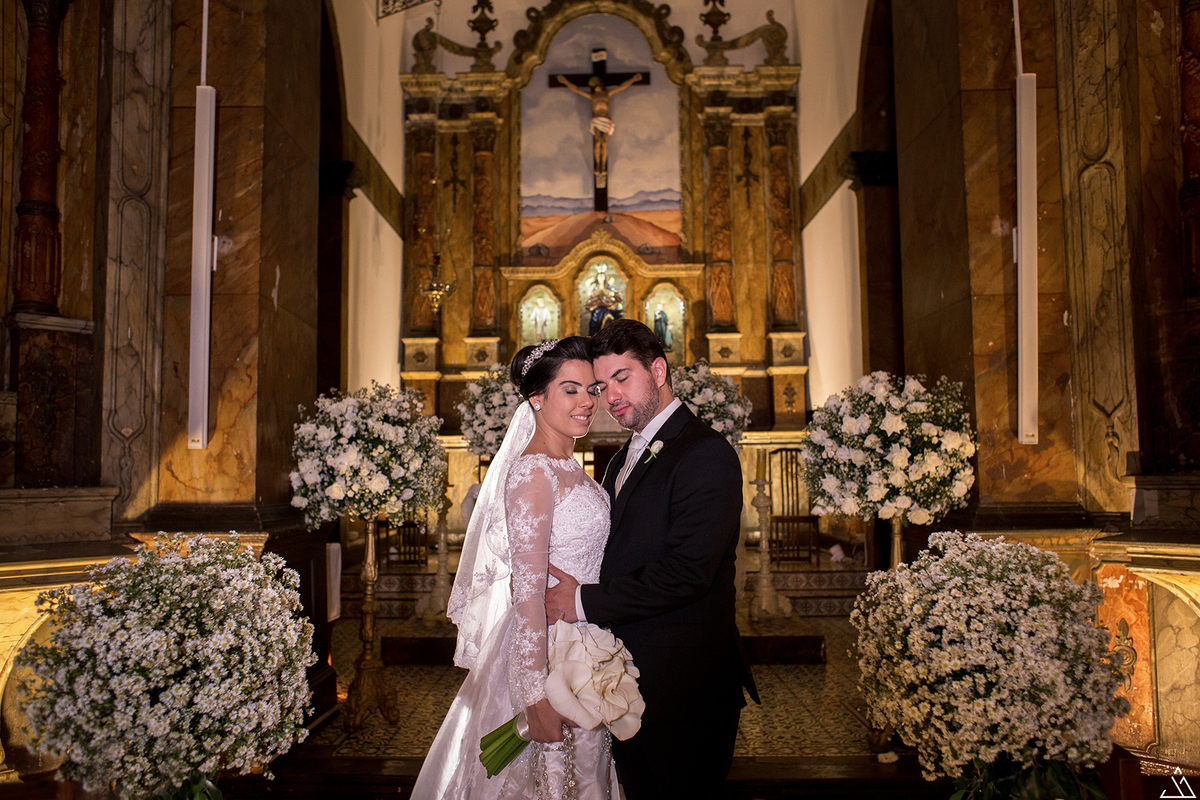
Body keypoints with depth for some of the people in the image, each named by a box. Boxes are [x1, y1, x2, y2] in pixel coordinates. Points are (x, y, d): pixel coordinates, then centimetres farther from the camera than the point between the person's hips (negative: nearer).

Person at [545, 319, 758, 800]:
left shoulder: (706, 453, -15)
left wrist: (584, 601, -19)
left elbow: (686, 572, -23)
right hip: (627, 678, 8)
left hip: (682, 685, -8)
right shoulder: (623, 461, 15)